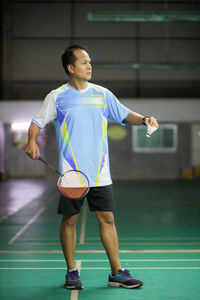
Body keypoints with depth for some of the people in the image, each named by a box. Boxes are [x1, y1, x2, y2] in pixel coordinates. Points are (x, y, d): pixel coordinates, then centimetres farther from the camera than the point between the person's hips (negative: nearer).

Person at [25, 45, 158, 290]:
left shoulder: (103, 94, 8)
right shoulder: (57, 97, 1)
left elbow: (125, 115, 14)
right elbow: (37, 122, 5)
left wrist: (143, 119, -5)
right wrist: (32, 141, -13)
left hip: (100, 173, 3)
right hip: (71, 173, -2)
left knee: (107, 219, 3)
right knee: (69, 220, 3)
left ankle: (116, 272, 11)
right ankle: (71, 272, 18)